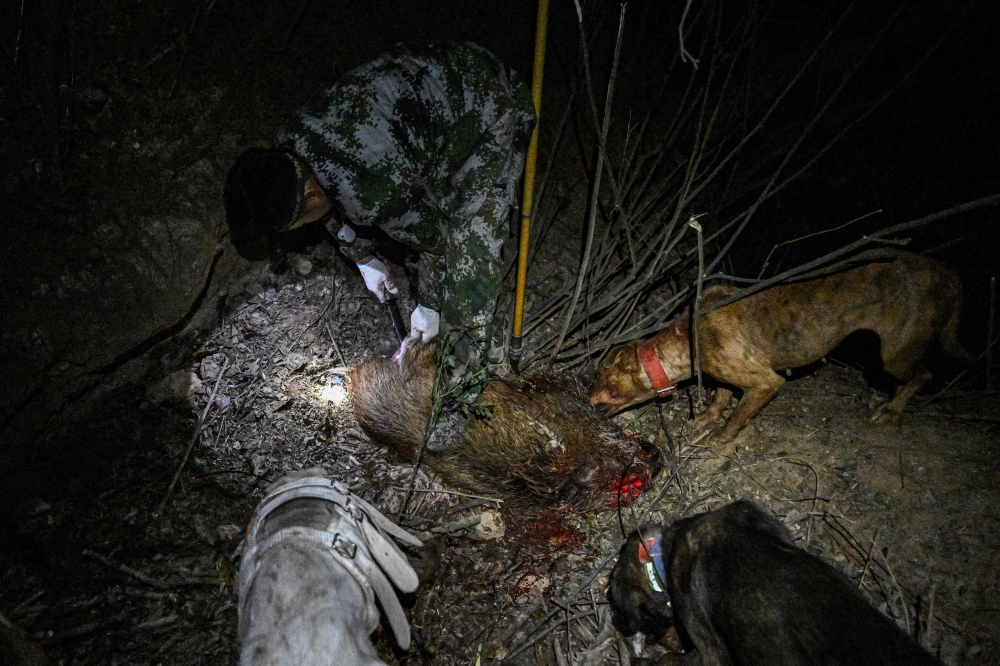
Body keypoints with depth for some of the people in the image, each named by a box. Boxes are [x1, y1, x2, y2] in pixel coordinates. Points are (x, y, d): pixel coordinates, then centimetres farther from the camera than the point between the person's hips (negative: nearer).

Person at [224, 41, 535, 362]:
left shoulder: (373, 195, -38)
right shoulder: (290, 139, -12)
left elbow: (436, 241, -19)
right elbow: (334, 209, 9)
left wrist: (429, 307, -2)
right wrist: (365, 259, 20)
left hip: (496, 111, -8)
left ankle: (471, 346, 8)